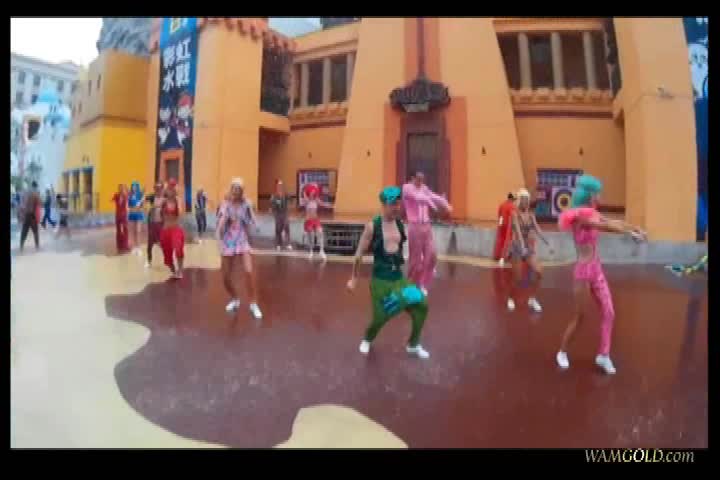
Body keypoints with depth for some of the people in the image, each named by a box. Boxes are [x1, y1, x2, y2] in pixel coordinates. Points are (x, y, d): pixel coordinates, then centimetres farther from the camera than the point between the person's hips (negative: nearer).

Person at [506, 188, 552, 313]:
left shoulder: (531, 215, 6)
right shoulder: (515, 214, -10)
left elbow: (538, 230, 3)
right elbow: (517, 230, -23)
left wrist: (548, 244, -5)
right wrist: (522, 246, -36)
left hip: (529, 247, 5)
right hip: (517, 247, -5)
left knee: (538, 272, -10)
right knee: (517, 278, -2)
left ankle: (532, 299, 8)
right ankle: (511, 299, 24)